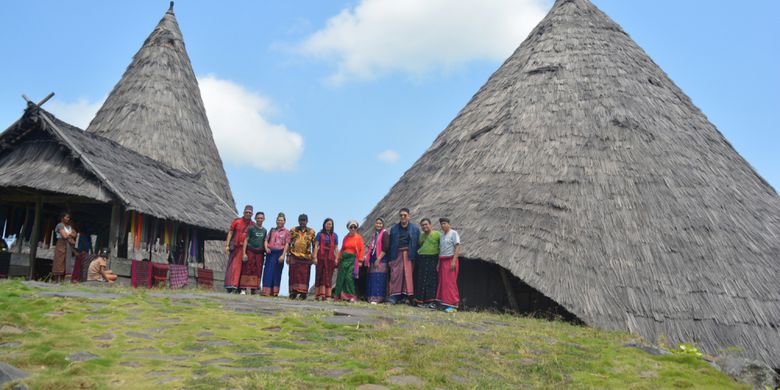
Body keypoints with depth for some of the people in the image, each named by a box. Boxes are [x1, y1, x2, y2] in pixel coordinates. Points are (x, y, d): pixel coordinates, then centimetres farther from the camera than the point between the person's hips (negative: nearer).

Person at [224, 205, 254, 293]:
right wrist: (227, 245, -2)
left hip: (245, 248, 1)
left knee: (242, 267, 0)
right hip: (235, 247, -1)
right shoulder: (237, 221, 7)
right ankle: (230, 286, -1)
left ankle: (239, 287, 3)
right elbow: (230, 232, 6)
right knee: (232, 265, -3)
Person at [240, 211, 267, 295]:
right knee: (247, 269, -4)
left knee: (257, 271, 2)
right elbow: (246, 240, -2)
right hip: (250, 251, -4)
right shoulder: (251, 228, -1)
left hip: (259, 252, 4)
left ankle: (253, 288, 8)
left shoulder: (264, 230, 13)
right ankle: (243, 289, -2)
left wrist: (266, 248, -4)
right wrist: (244, 253, -9)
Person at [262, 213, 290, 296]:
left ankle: (274, 292, 8)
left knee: (277, 272, 2)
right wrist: (266, 248, -6)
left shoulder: (286, 231, 5)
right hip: (270, 252, 2)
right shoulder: (272, 230, 15)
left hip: (280, 253, -2)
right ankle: (266, 291, -2)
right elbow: (266, 240, 14)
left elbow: (286, 244, -2)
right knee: (268, 271, -3)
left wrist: (283, 255, -11)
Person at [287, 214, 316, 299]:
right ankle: (293, 292, 6)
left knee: (304, 275, -2)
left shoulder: (311, 231, 9)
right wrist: (288, 255, 2)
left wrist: (314, 257, 3)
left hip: (306, 257, 0)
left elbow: (314, 245, 9)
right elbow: (289, 244, 9)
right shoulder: (293, 230, 9)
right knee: (294, 275, 0)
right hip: (294, 256, 0)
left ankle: (303, 292, 2)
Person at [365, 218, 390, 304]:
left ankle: (377, 298, -11)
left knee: (378, 279, -10)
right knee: (371, 278, 5)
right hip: (373, 259, 7)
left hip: (381, 259, -7)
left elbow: (385, 248, -13)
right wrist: (368, 259, 13)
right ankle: (371, 297, 8)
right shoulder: (374, 234, 18)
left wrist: (378, 259, -18)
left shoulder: (385, 234, -4)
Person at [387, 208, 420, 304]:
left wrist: (415, 257, -4)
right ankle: (394, 296, -2)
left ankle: (408, 296, 1)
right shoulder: (394, 229, 9)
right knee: (396, 275, -4)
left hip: (409, 255, -1)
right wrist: (390, 259, 4)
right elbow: (391, 244, 9)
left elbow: (417, 244, 4)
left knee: (408, 275, -3)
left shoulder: (415, 229, 5)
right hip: (397, 254, 1)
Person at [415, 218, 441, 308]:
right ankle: (420, 301, 10)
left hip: (432, 260, -5)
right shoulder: (421, 235, 15)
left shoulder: (437, 234, -3)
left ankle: (431, 301, -3)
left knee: (432, 281, -5)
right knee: (421, 281, 5)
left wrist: (439, 262, -11)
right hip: (421, 260, 5)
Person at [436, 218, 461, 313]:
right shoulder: (442, 235, 17)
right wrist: (439, 263, 15)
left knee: (450, 282, -10)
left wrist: (454, 261, -21)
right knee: (442, 282, 7)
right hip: (443, 261, 8)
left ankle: (453, 305, -8)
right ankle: (444, 303, 12)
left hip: (450, 261, -8)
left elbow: (457, 247, -13)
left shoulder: (453, 233, -6)